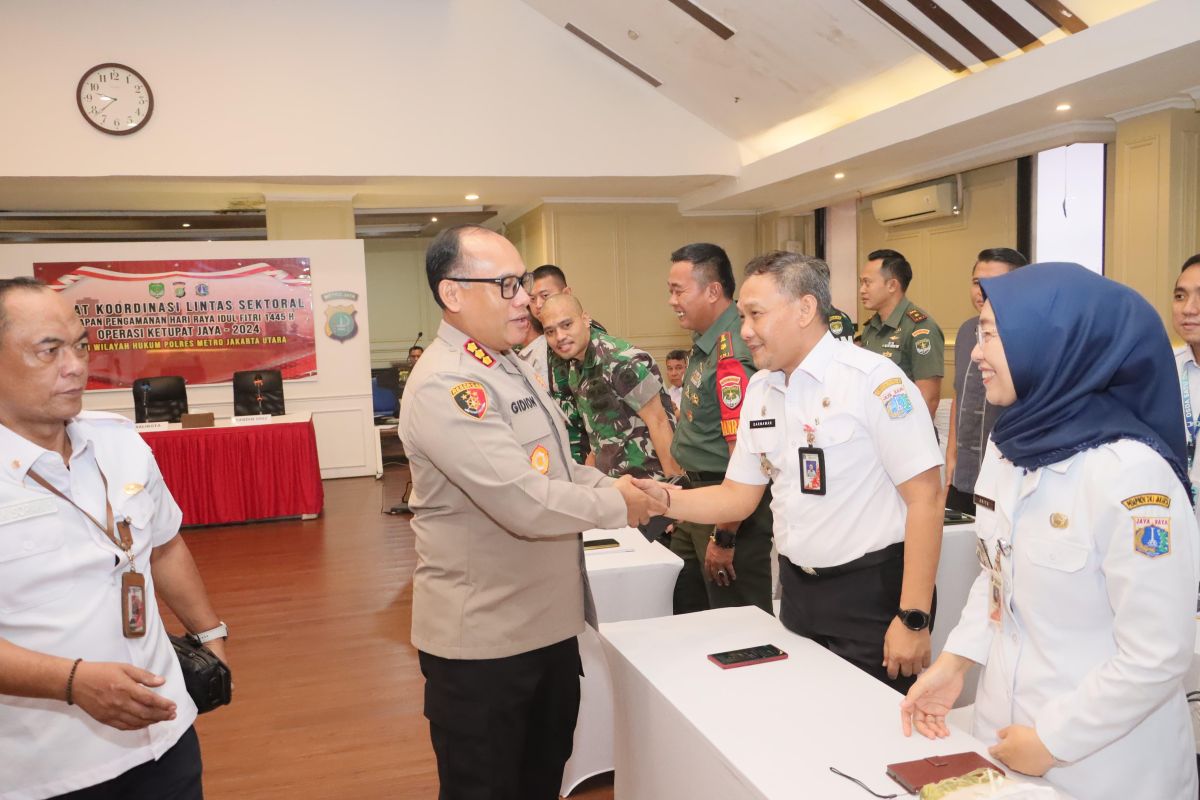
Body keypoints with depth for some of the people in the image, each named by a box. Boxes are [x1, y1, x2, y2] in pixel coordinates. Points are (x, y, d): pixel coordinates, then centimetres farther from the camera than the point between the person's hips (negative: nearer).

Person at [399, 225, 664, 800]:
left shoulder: (510, 366, 9)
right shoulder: (446, 386, -24)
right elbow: (526, 503, -29)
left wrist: (624, 489, -1)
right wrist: (616, 507, -14)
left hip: (547, 618, 9)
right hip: (484, 635, -9)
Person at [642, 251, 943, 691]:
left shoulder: (873, 380, -16)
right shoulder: (760, 388, 5)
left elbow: (925, 497, -18)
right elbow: (738, 495, 10)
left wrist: (914, 619, -19)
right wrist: (662, 500, -7)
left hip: (870, 593, -6)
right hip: (798, 590, 7)